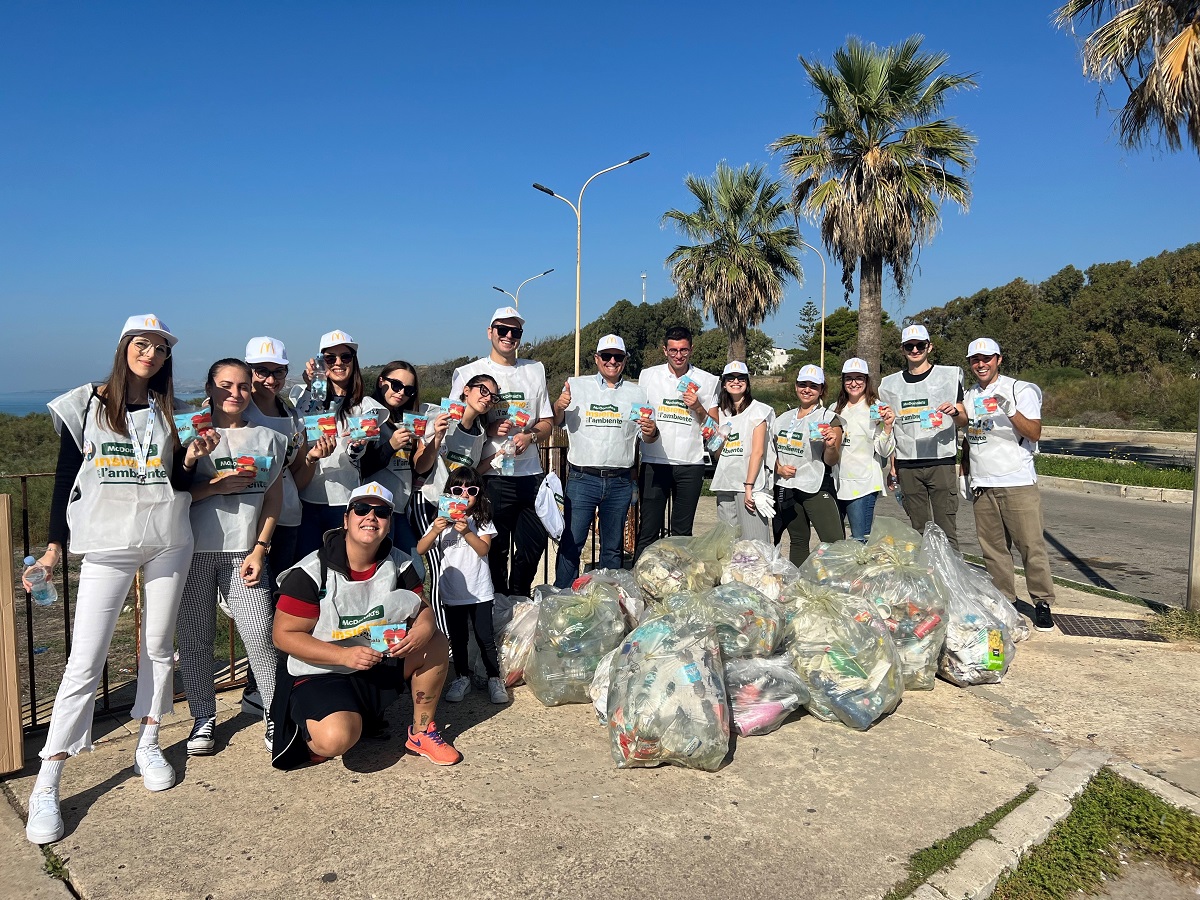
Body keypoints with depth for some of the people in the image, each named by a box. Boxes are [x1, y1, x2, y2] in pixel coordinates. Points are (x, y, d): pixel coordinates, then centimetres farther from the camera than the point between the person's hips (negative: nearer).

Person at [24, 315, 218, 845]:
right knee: (85, 662, -5)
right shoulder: (85, 405, 2)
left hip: (167, 542, 3)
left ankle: (147, 746, 26)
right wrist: (55, 543, 1)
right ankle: (46, 786, 2)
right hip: (106, 545, -2)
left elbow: (180, 484, 8)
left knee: (159, 647, 10)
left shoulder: (169, 412, 7)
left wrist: (190, 460, -12)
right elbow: (66, 477, 4)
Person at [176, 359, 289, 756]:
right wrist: (215, 486, -16)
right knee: (194, 638, 5)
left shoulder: (267, 438, 10)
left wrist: (260, 548, 1)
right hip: (194, 549, 0)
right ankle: (203, 718, 21)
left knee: (260, 637, -5)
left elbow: (274, 498, 9)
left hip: (244, 551, 0)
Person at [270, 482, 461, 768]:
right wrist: (344, 655, -27)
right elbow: (284, 635, -15)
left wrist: (424, 629, -24)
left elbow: (424, 610, 2)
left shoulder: (399, 564, -3)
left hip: (381, 664, 6)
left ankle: (421, 732, 4)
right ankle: (310, 734, 7)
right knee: (336, 739, -32)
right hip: (320, 673, -5)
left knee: (435, 642, -14)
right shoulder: (310, 573, -17)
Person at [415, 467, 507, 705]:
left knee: (485, 637, 2)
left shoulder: (482, 521, -1)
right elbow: (420, 549, -8)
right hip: (452, 592, 2)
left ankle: (494, 679, 15)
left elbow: (484, 549, -14)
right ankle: (462, 677, 27)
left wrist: (466, 532, -29)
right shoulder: (441, 521, 1)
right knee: (458, 638, 13)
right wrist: (435, 531, -24)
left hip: (480, 591, -2)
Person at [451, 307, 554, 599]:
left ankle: (520, 604, 32)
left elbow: (547, 424, 14)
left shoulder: (535, 370, 14)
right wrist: (489, 429, -16)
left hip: (531, 474, 4)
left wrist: (528, 436, -8)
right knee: (496, 549, 4)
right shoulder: (469, 373, 3)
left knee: (534, 544, 11)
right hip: (492, 476, -4)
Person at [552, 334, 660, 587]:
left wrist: (651, 431, -9)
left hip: (620, 482, 2)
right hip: (582, 479, -2)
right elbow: (554, 423, 9)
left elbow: (647, 438, 13)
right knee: (571, 543, -4)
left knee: (613, 547, 11)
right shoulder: (576, 386, 8)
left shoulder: (636, 393, 13)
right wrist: (559, 406, -12)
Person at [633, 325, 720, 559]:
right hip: (653, 462, 0)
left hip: (690, 464, 1)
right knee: (648, 530, -2)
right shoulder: (648, 376, 8)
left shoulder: (707, 381, 6)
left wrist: (698, 408, -11)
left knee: (682, 531, 8)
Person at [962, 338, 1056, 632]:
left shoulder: (1021, 390, 0)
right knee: (993, 549, 6)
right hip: (981, 486, 5)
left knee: (1032, 546, -4)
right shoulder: (969, 397, 16)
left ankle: (1042, 602, 8)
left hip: (1018, 483, -4)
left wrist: (1010, 410, -23)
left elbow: (1034, 433, -9)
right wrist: (964, 475, 20)